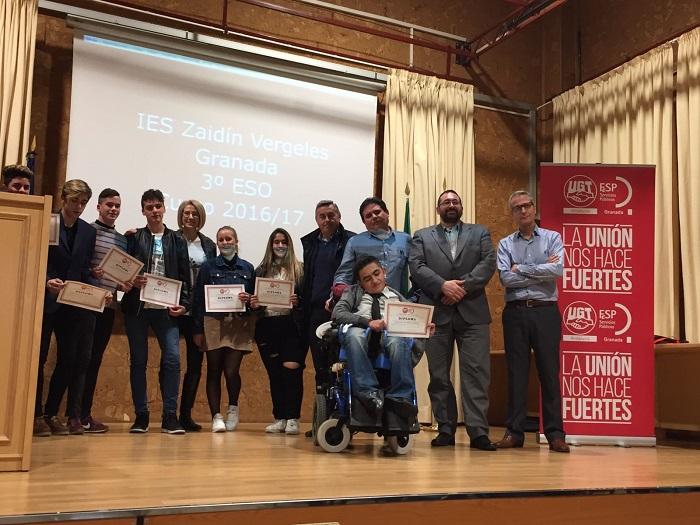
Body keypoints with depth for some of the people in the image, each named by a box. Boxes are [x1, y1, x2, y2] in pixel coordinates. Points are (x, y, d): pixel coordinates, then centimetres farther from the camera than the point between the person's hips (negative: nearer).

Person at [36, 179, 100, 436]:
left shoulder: (88, 231, 11)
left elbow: (85, 270, 10)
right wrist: (47, 282, -23)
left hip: (72, 303, 4)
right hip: (44, 301, -4)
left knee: (70, 360, 3)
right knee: (38, 358, 1)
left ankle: (52, 413, 14)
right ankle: (35, 415, 9)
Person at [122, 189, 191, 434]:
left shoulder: (177, 240, 10)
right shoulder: (133, 238, 8)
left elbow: (185, 276, 8)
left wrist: (183, 303, -2)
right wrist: (131, 281, -16)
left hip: (166, 309, 0)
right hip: (137, 307, 0)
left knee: (172, 358, -10)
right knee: (138, 360, 4)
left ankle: (170, 417, -4)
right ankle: (141, 416, 12)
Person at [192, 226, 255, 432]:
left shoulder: (247, 268, 11)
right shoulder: (208, 267, 5)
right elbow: (198, 299, 2)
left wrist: (249, 299, -9)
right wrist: (198, 330, -4)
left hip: (239, 325, 1)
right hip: (214, 324, 0)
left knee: (232, 370, -5)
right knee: (214, 371, 2)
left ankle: (233, 408, 21)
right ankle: (216, 416, 10)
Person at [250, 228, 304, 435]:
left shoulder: (299, 270, 5)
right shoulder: (261, 270, 13)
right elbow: (254, 298, 15)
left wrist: (297, 302, -19)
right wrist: (253, 305, -6)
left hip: (290, 325, -3)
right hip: (267, 326, 3)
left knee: (291, 368, -14)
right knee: (274, 373, 7)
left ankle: (292, 418, -5)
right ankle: (279, 418, 15)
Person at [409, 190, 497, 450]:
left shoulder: (480, 233, 16)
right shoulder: (422, 236, 15)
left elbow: (488, 263, 1)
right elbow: (417, 267, 0)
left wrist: (464, 286, -13)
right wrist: (443, 286, -16)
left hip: (472, 312, 0)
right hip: (436, 313, 1)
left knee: (476, 373, -5)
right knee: (438, 375, 4)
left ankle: (478, 431, -3)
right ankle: (446, 430, 13)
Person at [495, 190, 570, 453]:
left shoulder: (552, 238, 7)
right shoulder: (505, 244, 9)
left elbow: (558, 270, -10)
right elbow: (506, 278, -6)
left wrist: (521, 269, -6)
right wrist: (541, 272, -6)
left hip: (545, 311, -1)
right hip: (515, 313, 1)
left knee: (549, 371, 0)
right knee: (516, 372, 3)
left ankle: (555, 433, 6)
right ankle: (514, 432, 9)